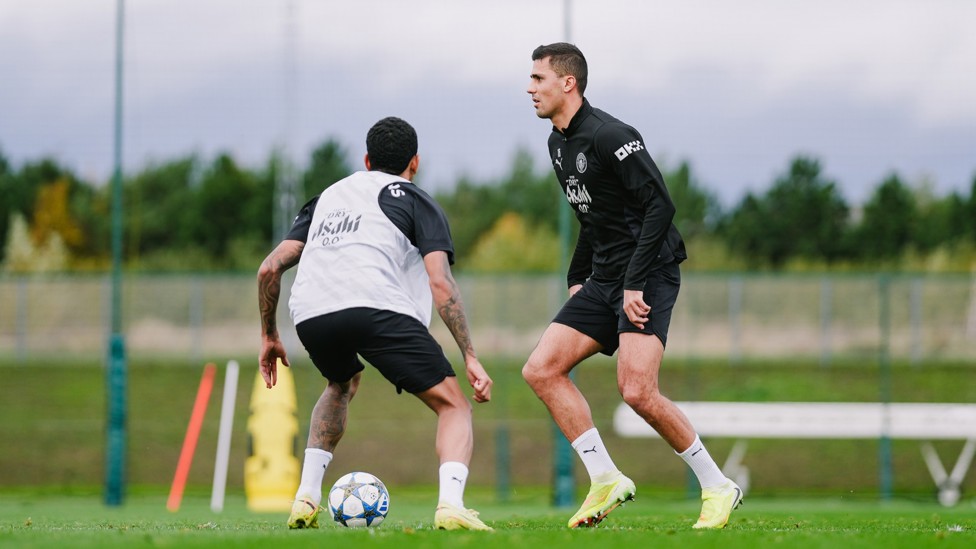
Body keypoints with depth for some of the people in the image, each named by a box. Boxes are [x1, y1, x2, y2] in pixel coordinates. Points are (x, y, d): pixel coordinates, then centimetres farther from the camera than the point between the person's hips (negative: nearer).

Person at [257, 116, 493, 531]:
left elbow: (270, 268, 27)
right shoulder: (416, 201, 19)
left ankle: (306, 499, 25)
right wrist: (470, 357, 4)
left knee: (342, 385, 37)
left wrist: (268, 335, 38)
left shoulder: (328, 197, 33)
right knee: (454, 406, 6)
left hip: (309, 314, 5)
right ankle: (451, 505, -21)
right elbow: (440, 284, 4)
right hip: (376, 307, -5)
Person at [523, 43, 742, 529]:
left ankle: (717, 488, -4)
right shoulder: (558, 144, 14)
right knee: (541, 370, -1)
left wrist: (635, 283, -23)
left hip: (648, 276, -9)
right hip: (603, 281, 9)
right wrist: (577, 278, 19)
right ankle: (606, 481, 2)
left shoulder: (609, 137, -15)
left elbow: (660, 206, -20)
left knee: (637, 391, -21)